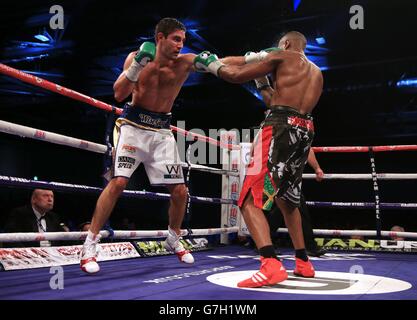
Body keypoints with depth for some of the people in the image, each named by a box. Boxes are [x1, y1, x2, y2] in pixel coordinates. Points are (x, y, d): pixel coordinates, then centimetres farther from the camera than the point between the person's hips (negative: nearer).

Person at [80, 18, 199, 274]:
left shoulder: (185, 63, -3)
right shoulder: (136, 57, -4)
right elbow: (119, 95, -12)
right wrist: (136, 67, -25)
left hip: (162, 130, 3)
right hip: (134, 125, -2)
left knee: (180, 190, 0)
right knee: (118, 182, -18)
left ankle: (174, 240, 26)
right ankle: (90, 245, -8)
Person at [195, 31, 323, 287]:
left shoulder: (282, 56, 7)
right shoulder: (317, 73, 27)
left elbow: (236, 76, 3)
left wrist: (211, 63, 20)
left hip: (281, 127, -8)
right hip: (305, 132, 8)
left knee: (250, 200, -12)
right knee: (287, 201, 23)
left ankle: (271, 265, -28)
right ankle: (303, 263, 27)